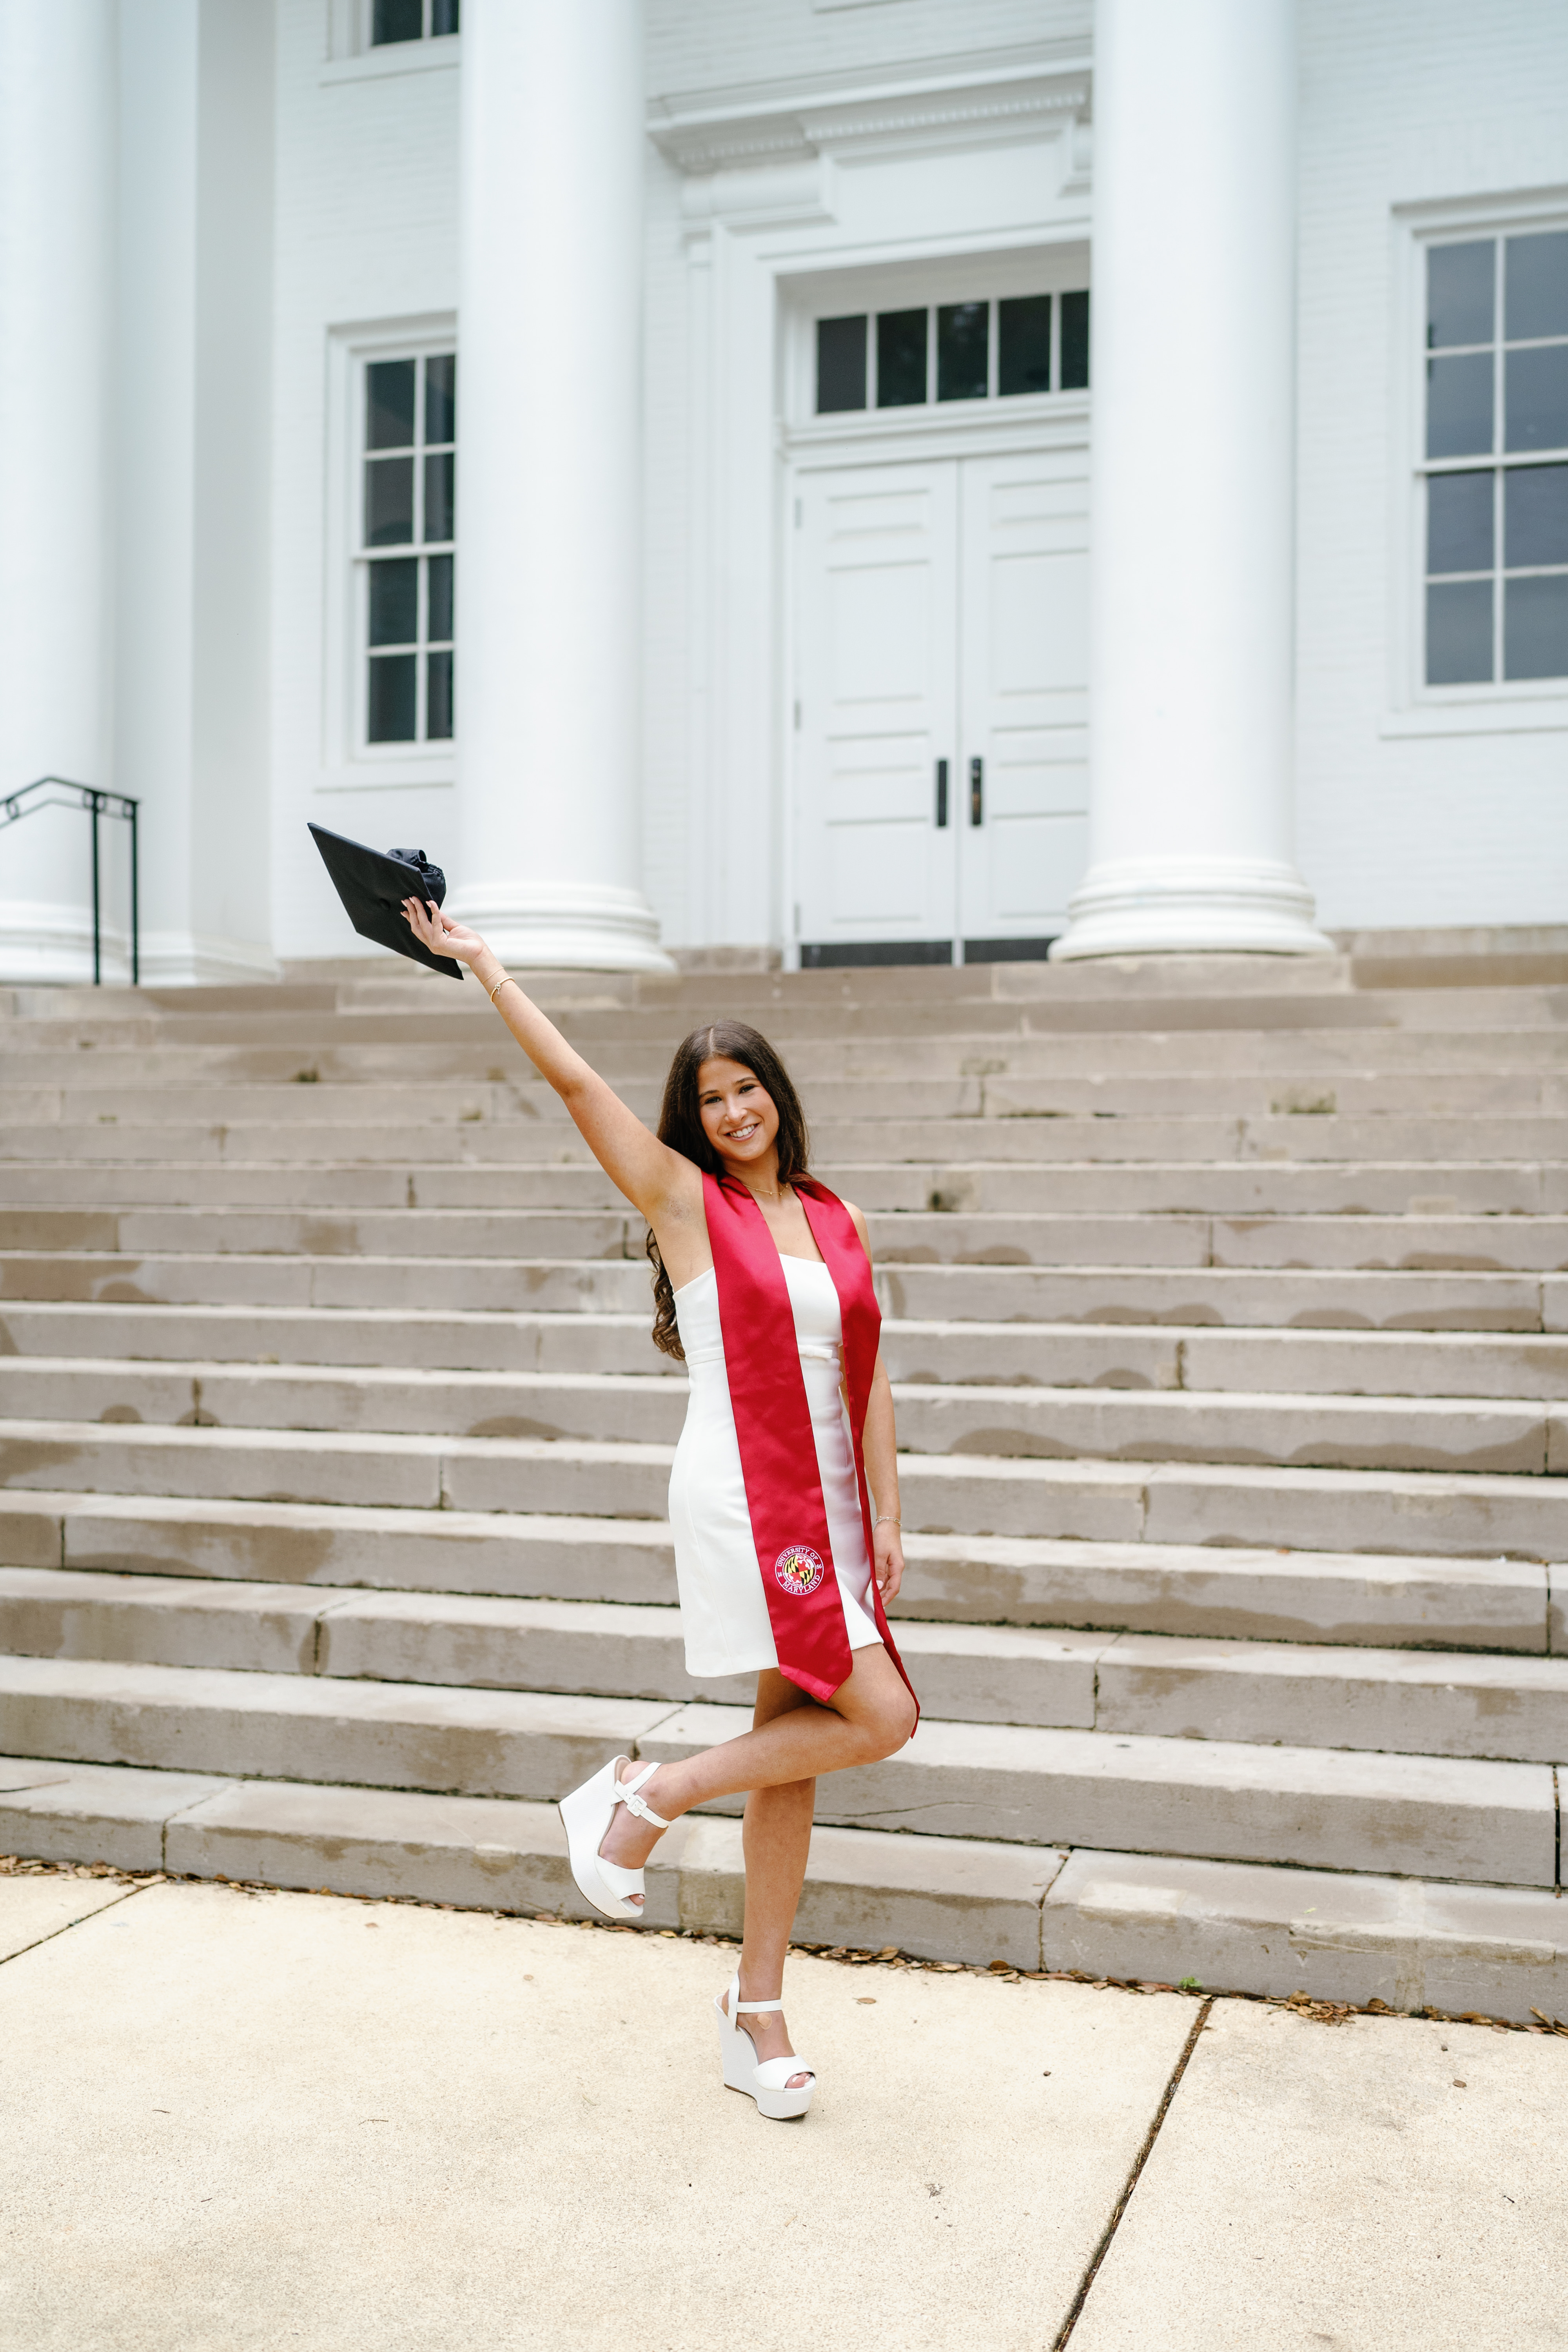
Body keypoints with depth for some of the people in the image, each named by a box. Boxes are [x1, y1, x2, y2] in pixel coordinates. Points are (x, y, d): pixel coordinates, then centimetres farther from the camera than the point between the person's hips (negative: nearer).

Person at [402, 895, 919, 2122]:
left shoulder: (837, 1220, 12)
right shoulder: (685, 1201, 0)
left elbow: (868, 1376, 11)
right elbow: (576, 1079, -4)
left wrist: (886, 1518, 6)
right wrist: (483, 963, 0)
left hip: (826, 1504, 5)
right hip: (743, 1499, -5)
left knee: (795, 1749, 8)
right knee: (878, 1717, -12)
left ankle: (758, 2010, 20)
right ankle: (647, 1798, 5)